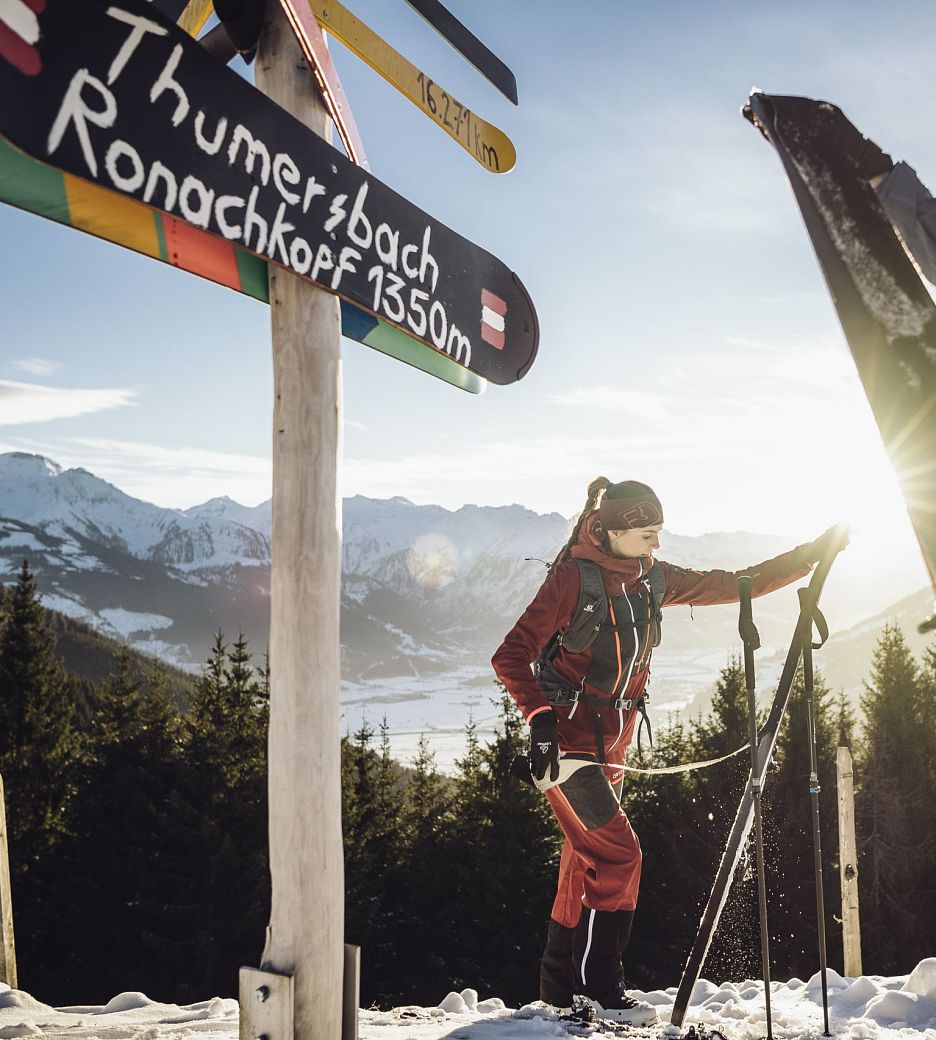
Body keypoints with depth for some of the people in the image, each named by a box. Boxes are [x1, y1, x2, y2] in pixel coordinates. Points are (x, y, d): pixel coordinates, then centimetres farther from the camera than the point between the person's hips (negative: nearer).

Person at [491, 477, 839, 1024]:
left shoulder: (653, 579, 4)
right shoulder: (574, 577, -15)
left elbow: (732, 585, 8)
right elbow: (512, 656, -17)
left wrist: (812, 554, 2)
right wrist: (540, 717, -31)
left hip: (611, 743, 7)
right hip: (567, 740, -7)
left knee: (586, 861, 12)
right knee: (618, 853, -12)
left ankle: (561, 989, 23)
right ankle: (599, 987, 0)